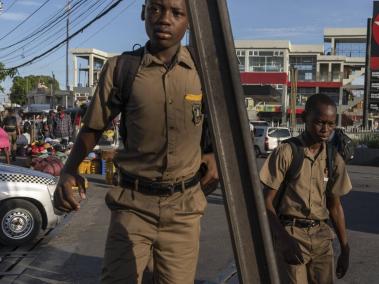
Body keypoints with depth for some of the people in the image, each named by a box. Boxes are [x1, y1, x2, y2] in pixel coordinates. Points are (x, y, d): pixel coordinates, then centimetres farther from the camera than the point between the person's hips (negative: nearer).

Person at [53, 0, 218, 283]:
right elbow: (93, 127, 3)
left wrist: (213, 153, 0)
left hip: (183, 205, 2)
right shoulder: (120, 69, -6)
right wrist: (69, 170, -13)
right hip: (133, 203, -1)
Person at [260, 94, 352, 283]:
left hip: (321, 236, 5)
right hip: (290, 233, -4)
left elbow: (335, 206, 14)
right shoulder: (286, 153, -10)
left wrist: (345, 249, 14)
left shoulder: (334, 159, 5)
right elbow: (266, 202, -8)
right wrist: (283, 238, -18)